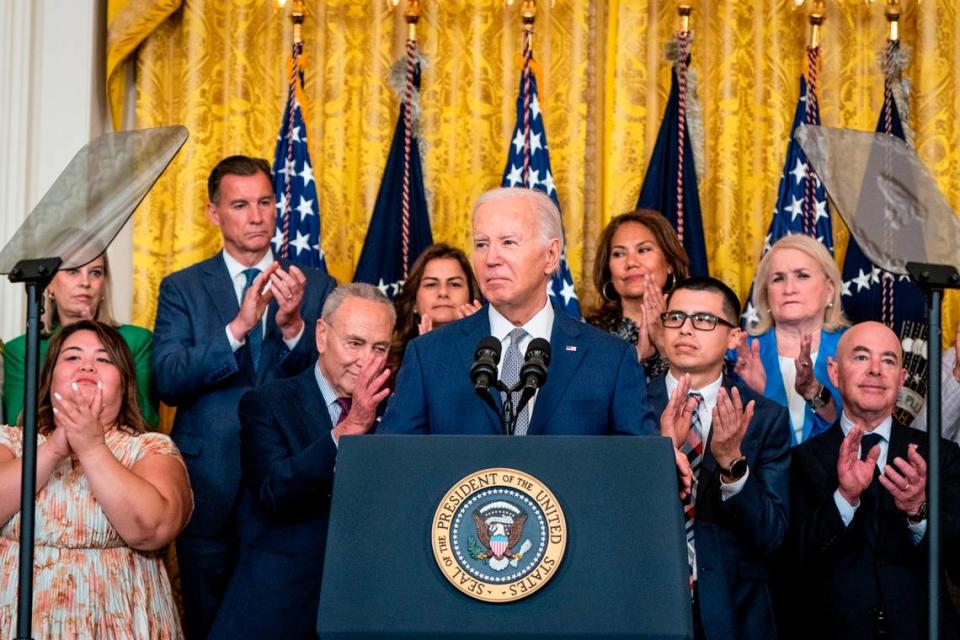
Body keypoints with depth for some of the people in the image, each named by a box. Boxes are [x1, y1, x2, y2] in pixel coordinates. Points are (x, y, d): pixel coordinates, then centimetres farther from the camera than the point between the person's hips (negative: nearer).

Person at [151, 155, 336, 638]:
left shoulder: (316, 287, 6)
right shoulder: (182, 288, 4)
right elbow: (168, 380, -10)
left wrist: (293, 326, -20)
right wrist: (239, 326, -23)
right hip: (211, 485, 0)